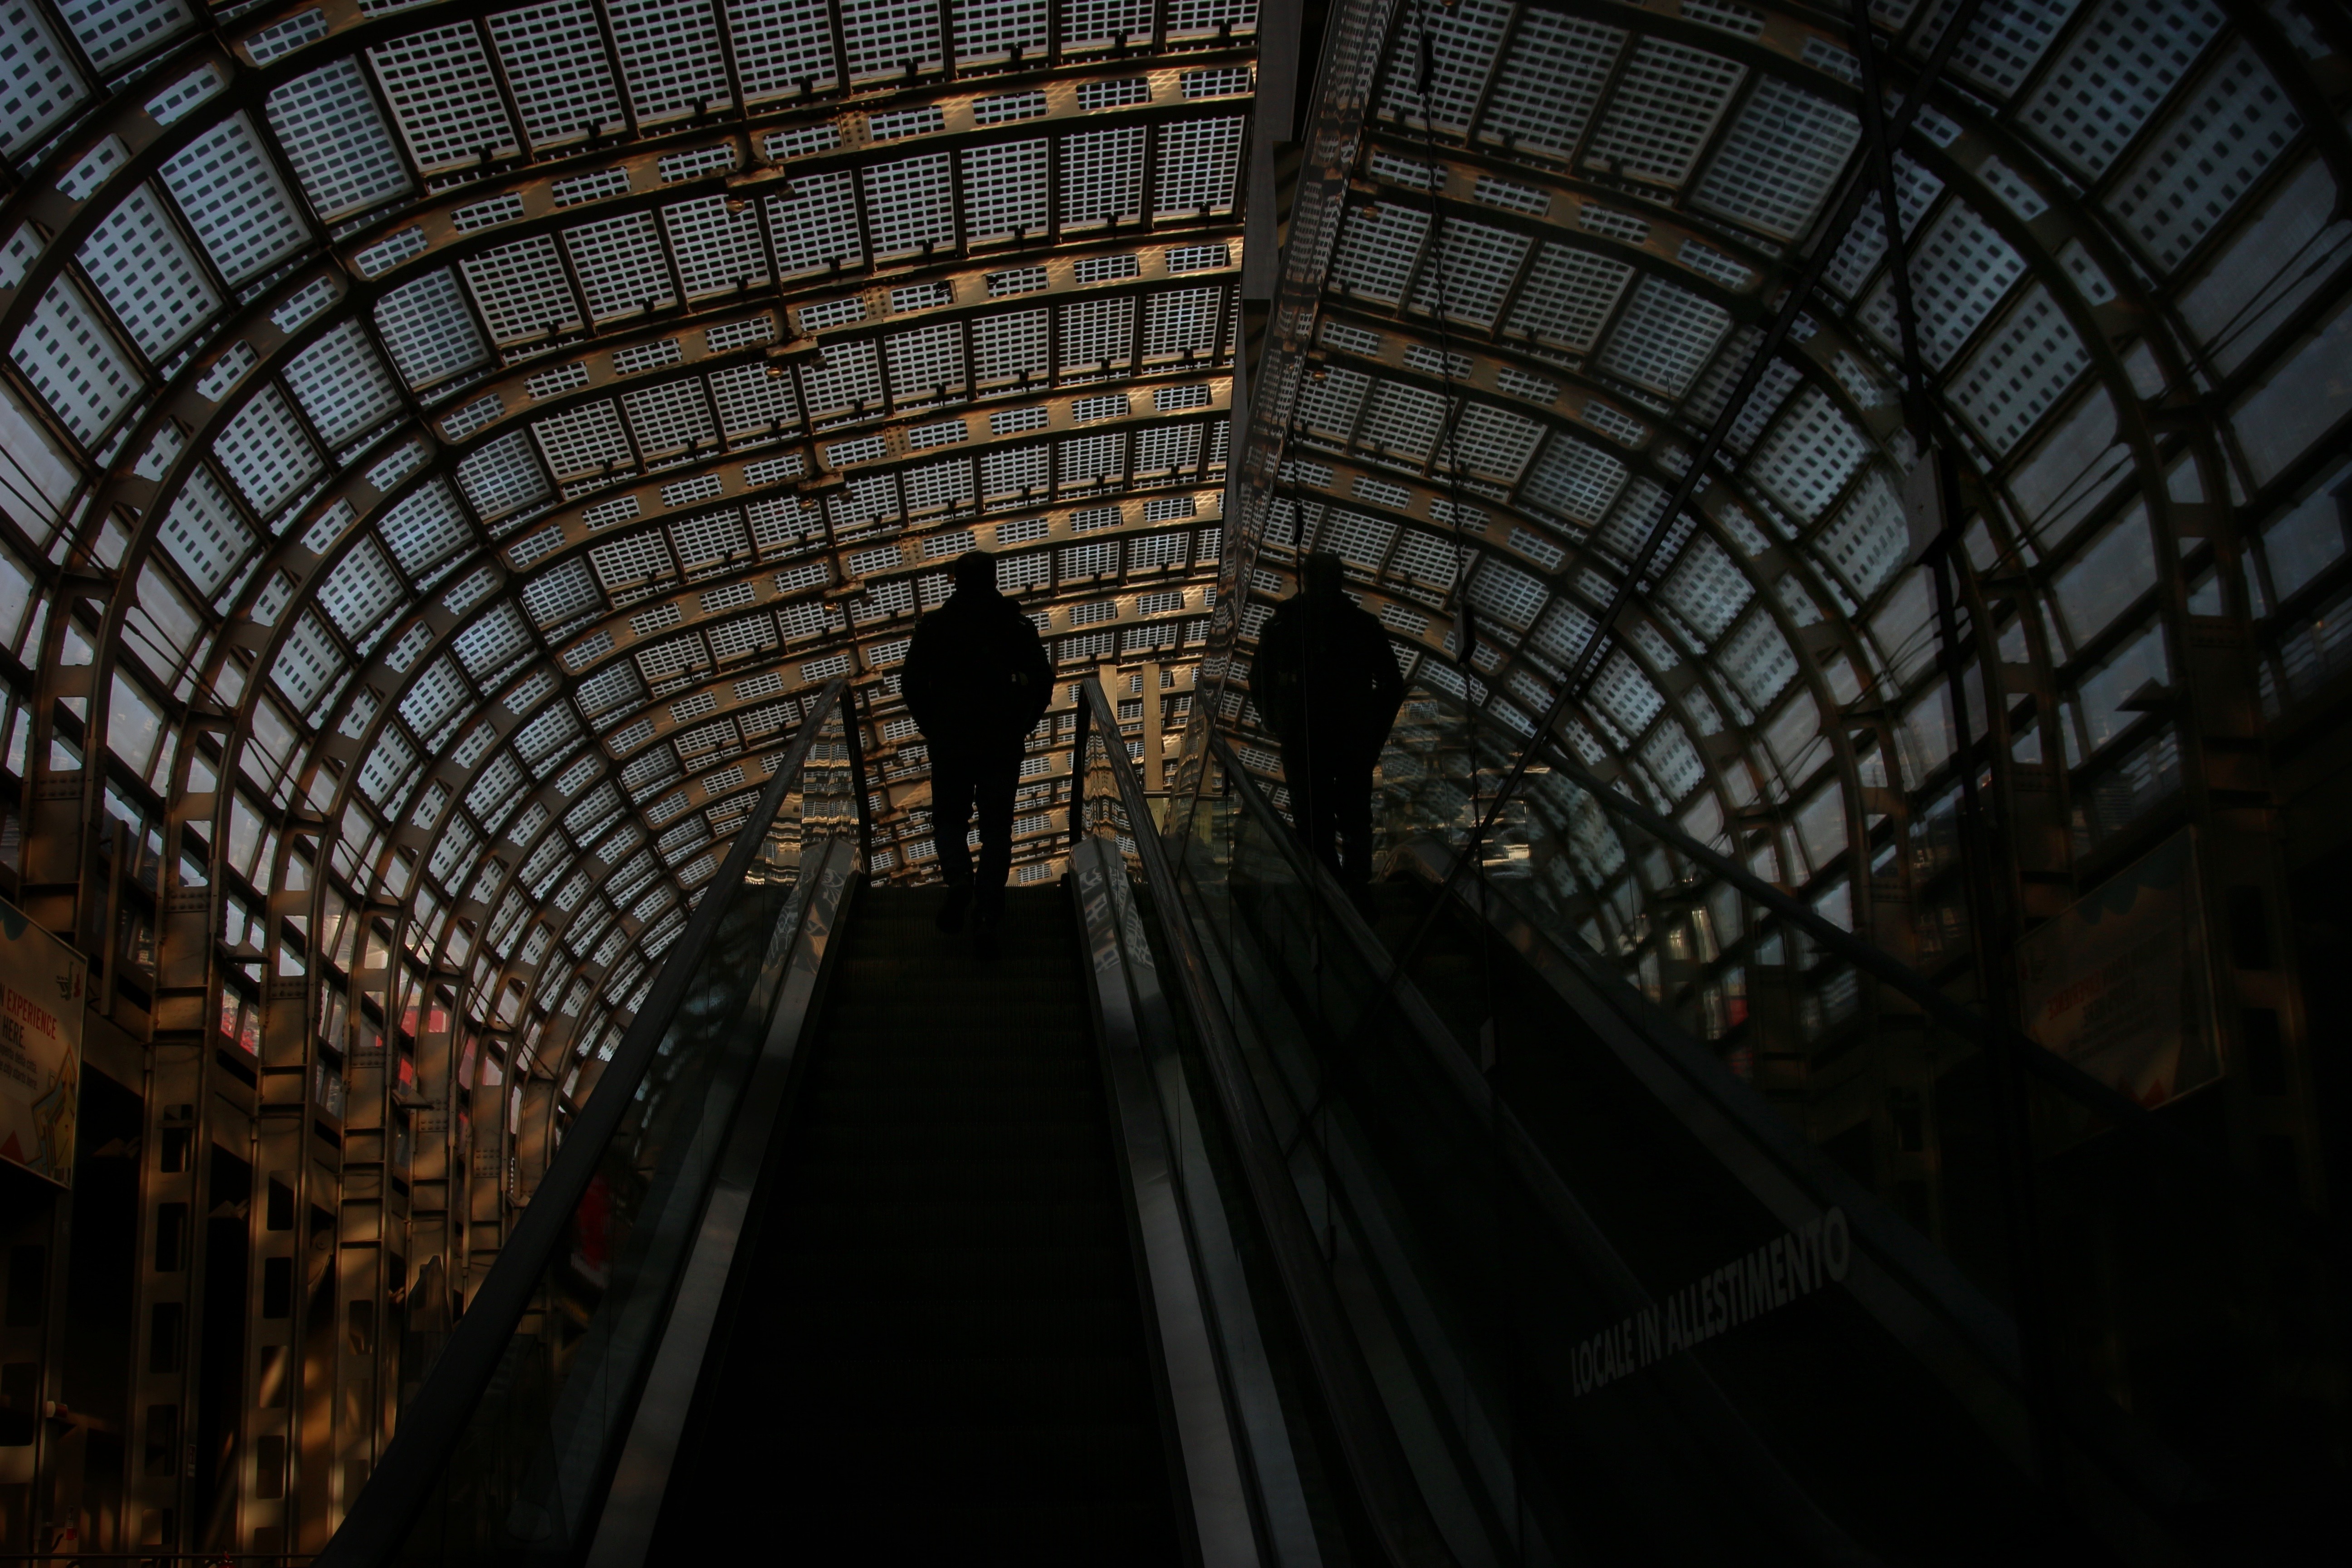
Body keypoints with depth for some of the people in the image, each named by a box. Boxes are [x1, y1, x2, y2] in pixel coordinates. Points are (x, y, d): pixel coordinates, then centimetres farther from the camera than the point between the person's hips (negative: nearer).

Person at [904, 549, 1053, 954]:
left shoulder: (934, 626, -3)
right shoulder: (1017, 626, -2)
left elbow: (912, 684, -3)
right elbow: (1043, 680, -2)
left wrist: (931, 728, 9)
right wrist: (1020, 726, 9)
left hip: (948, 742, 0)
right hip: (1002, 746, 1)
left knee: (949, 818, 17)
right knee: (996, 829, 8)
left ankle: (959, 878, -11)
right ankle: (986, 916, 4)